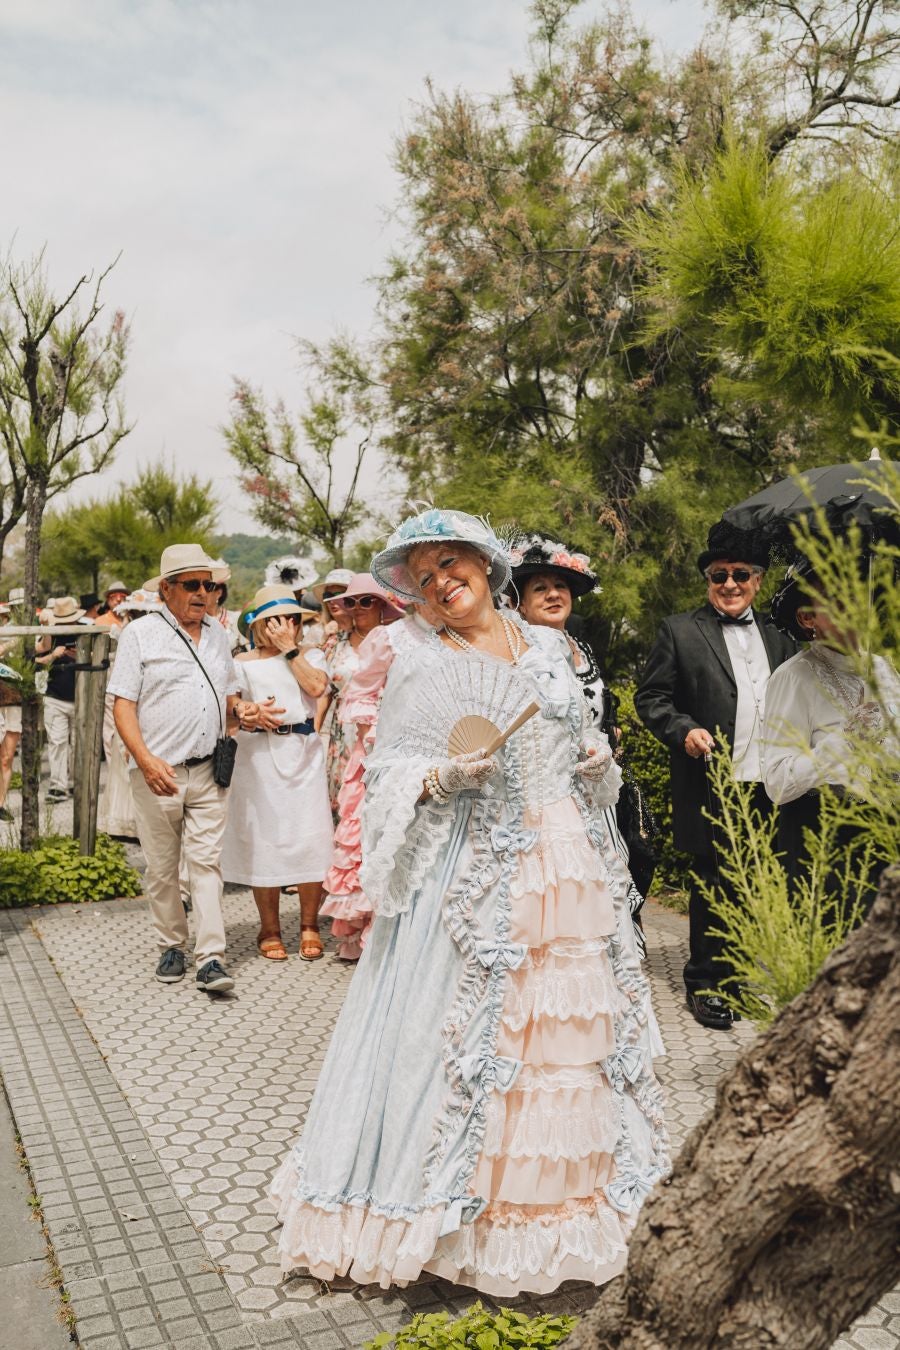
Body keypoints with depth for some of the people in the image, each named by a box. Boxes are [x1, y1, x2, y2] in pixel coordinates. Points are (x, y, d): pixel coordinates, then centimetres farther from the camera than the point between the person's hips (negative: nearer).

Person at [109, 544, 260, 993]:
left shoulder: (217, 633, 13)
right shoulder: (140, 634, -1)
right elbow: (123, 704, -6)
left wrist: (240, 707, -1)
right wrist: (146, 760, -17)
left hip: (209, 771, 3)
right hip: (158, 772, -3)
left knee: (206, 861, -1)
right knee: (162, 868, 7)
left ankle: (210, 958, -1)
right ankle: (172, 947, 22)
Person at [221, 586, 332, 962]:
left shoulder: (310, 655, 12)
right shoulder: (243, 662, 10)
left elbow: (316, 686, -9)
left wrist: (289, 649, -4)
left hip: (305, 753, 0)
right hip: (260, 756, 0)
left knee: (311, 839, -4)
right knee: (263, 840, 2)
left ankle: (309, 925, 12)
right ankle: (269, 930, 16)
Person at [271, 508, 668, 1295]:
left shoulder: (548, 646, 12)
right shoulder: (423, 670, -2)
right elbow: (390, 778, -4)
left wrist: (595, 758, 2)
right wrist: (444, 778, -22)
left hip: (570, 861, 5)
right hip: (478, 871, -5)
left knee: (572, 1018, 10)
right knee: (475, 1025, -2)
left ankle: (562, 1193, 28)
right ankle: (461, 1203, 16)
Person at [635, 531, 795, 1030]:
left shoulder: (776, 637, 14)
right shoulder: (679, 632, 1)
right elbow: (649, 697, -2)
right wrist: (684, 730, -18)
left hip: (769, 789, 4)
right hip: (712, 789, -4)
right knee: (713, 887, 5)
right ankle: (704, 983, 19)